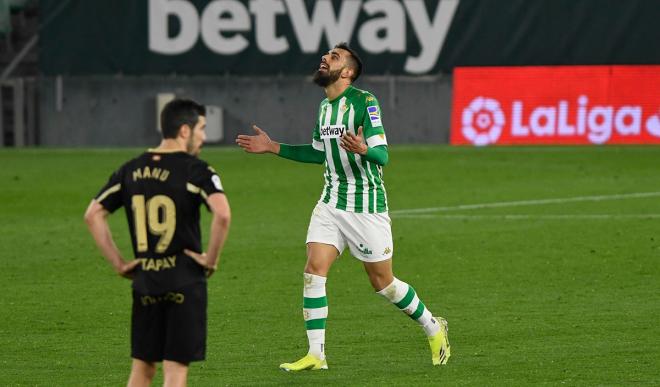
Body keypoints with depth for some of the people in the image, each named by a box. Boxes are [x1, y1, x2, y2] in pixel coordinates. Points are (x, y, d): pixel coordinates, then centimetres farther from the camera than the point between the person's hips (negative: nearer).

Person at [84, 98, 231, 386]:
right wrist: (211, 259, -11)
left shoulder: (131, 170, 8)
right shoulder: (196, 170, -9)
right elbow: (222, 214, -25)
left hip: (144, 280, 5)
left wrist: (118, 262, 9)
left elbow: (93, 215, 8)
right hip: (185, 283, -5)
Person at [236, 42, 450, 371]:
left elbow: (382, 155, -18)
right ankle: (316, 355, -7)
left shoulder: (364, 102, -13)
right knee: (314, 269, -9)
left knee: (382, 282, 3)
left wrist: (363, 149, -40)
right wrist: (273, 148, 20)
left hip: (366, 205, -6)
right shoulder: (325, 106, 10)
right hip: (331, 202, 6)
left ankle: (433, 328, 26)